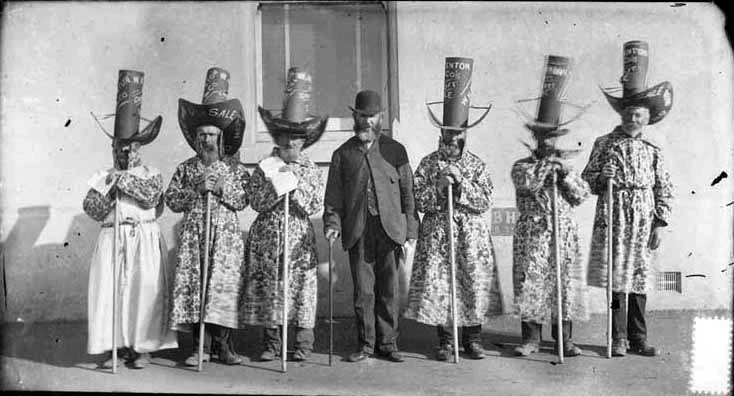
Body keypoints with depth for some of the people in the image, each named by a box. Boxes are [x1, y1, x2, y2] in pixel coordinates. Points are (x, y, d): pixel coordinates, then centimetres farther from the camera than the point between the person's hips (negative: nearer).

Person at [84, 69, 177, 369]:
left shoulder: (151, 175, 6)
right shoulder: (103, 177, 13)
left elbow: (151, 197, -13)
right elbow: (91, 209, 4)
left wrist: (124, 179, -8)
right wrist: (109, 188, -9)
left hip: (144, 239, -2)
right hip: (112, 239, 3)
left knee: (144, 290, -3)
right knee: (110, 289, -2)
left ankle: (143, 347, 6)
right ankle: (116, 346, 9)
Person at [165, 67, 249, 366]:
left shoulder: (235, 168, 8)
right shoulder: (186, 168, 11)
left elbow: (242, 201, 1)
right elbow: (171, 200, 5)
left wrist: (221, 189, -12)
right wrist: (195, 190, -8)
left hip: (226, 235, -1)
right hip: (194, 234, 1)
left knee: (225, 284, -5)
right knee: (194, 284, -4)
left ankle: (223, 344, 5)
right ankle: (201, 346, 4)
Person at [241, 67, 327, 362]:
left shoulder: (312, 171, 5)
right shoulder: (265, 168, 5)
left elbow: (315, 207, -4)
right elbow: (256, 202, -5)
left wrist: (295, 186, -12)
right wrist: (277, 182, -15)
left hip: (299, 238, -1)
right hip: (267, 238, 1)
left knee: (302, 287, -1)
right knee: (267, 287, 4)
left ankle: (303, 343, 10)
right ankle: (271, 343, 15)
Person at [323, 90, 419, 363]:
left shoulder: (395, 151, 11)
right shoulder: (342, 154, 12)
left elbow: (408, 193, 8)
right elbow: (334, 195, 11)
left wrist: (410, 232, 1)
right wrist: (332, 224, -6)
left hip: (390, 229, 0)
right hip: (358, 231, 0)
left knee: (389, 290, 3)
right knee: (363, 291, 2)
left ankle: (388, 343, 16)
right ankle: (366, 344, 15)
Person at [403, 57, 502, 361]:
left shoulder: (477, 165, 5)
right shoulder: (428, 164, 3)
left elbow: (485, 202, -5)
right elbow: (418, 202, -2)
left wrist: (461, 183, -14)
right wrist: (437, 189, -17)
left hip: (472, 236, 1)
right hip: (437, 235, 0)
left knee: (474, 283, 3)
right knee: (438, 286, 0)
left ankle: (473, 338, 18)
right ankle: (445, 341, 13)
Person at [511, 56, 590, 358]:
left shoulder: (566, 165, 14)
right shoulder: (522, 165, 3)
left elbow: (582, 195, 6)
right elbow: (526, 183, -18)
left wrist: (566, 175, -8)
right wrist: (550, 163, -13)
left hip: (564, 234, 3)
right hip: (532, 234, -3)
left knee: (565, 282, 4)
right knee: (530, 284, -2)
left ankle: (564, 339, 15)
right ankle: (531, 338, 9)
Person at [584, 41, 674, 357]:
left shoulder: (652, 150, 7)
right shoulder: (605, 144, 3)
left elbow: (664, 189, 8)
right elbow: (587, 181, 6)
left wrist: (660, 224, 2)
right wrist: (601, 178, -14)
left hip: (643, 223, 2)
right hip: (613, 220, -2)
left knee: (639, 280, 7)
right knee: (616, 278, 0)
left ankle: (638, 338, 18)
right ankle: (618, 338, 10)